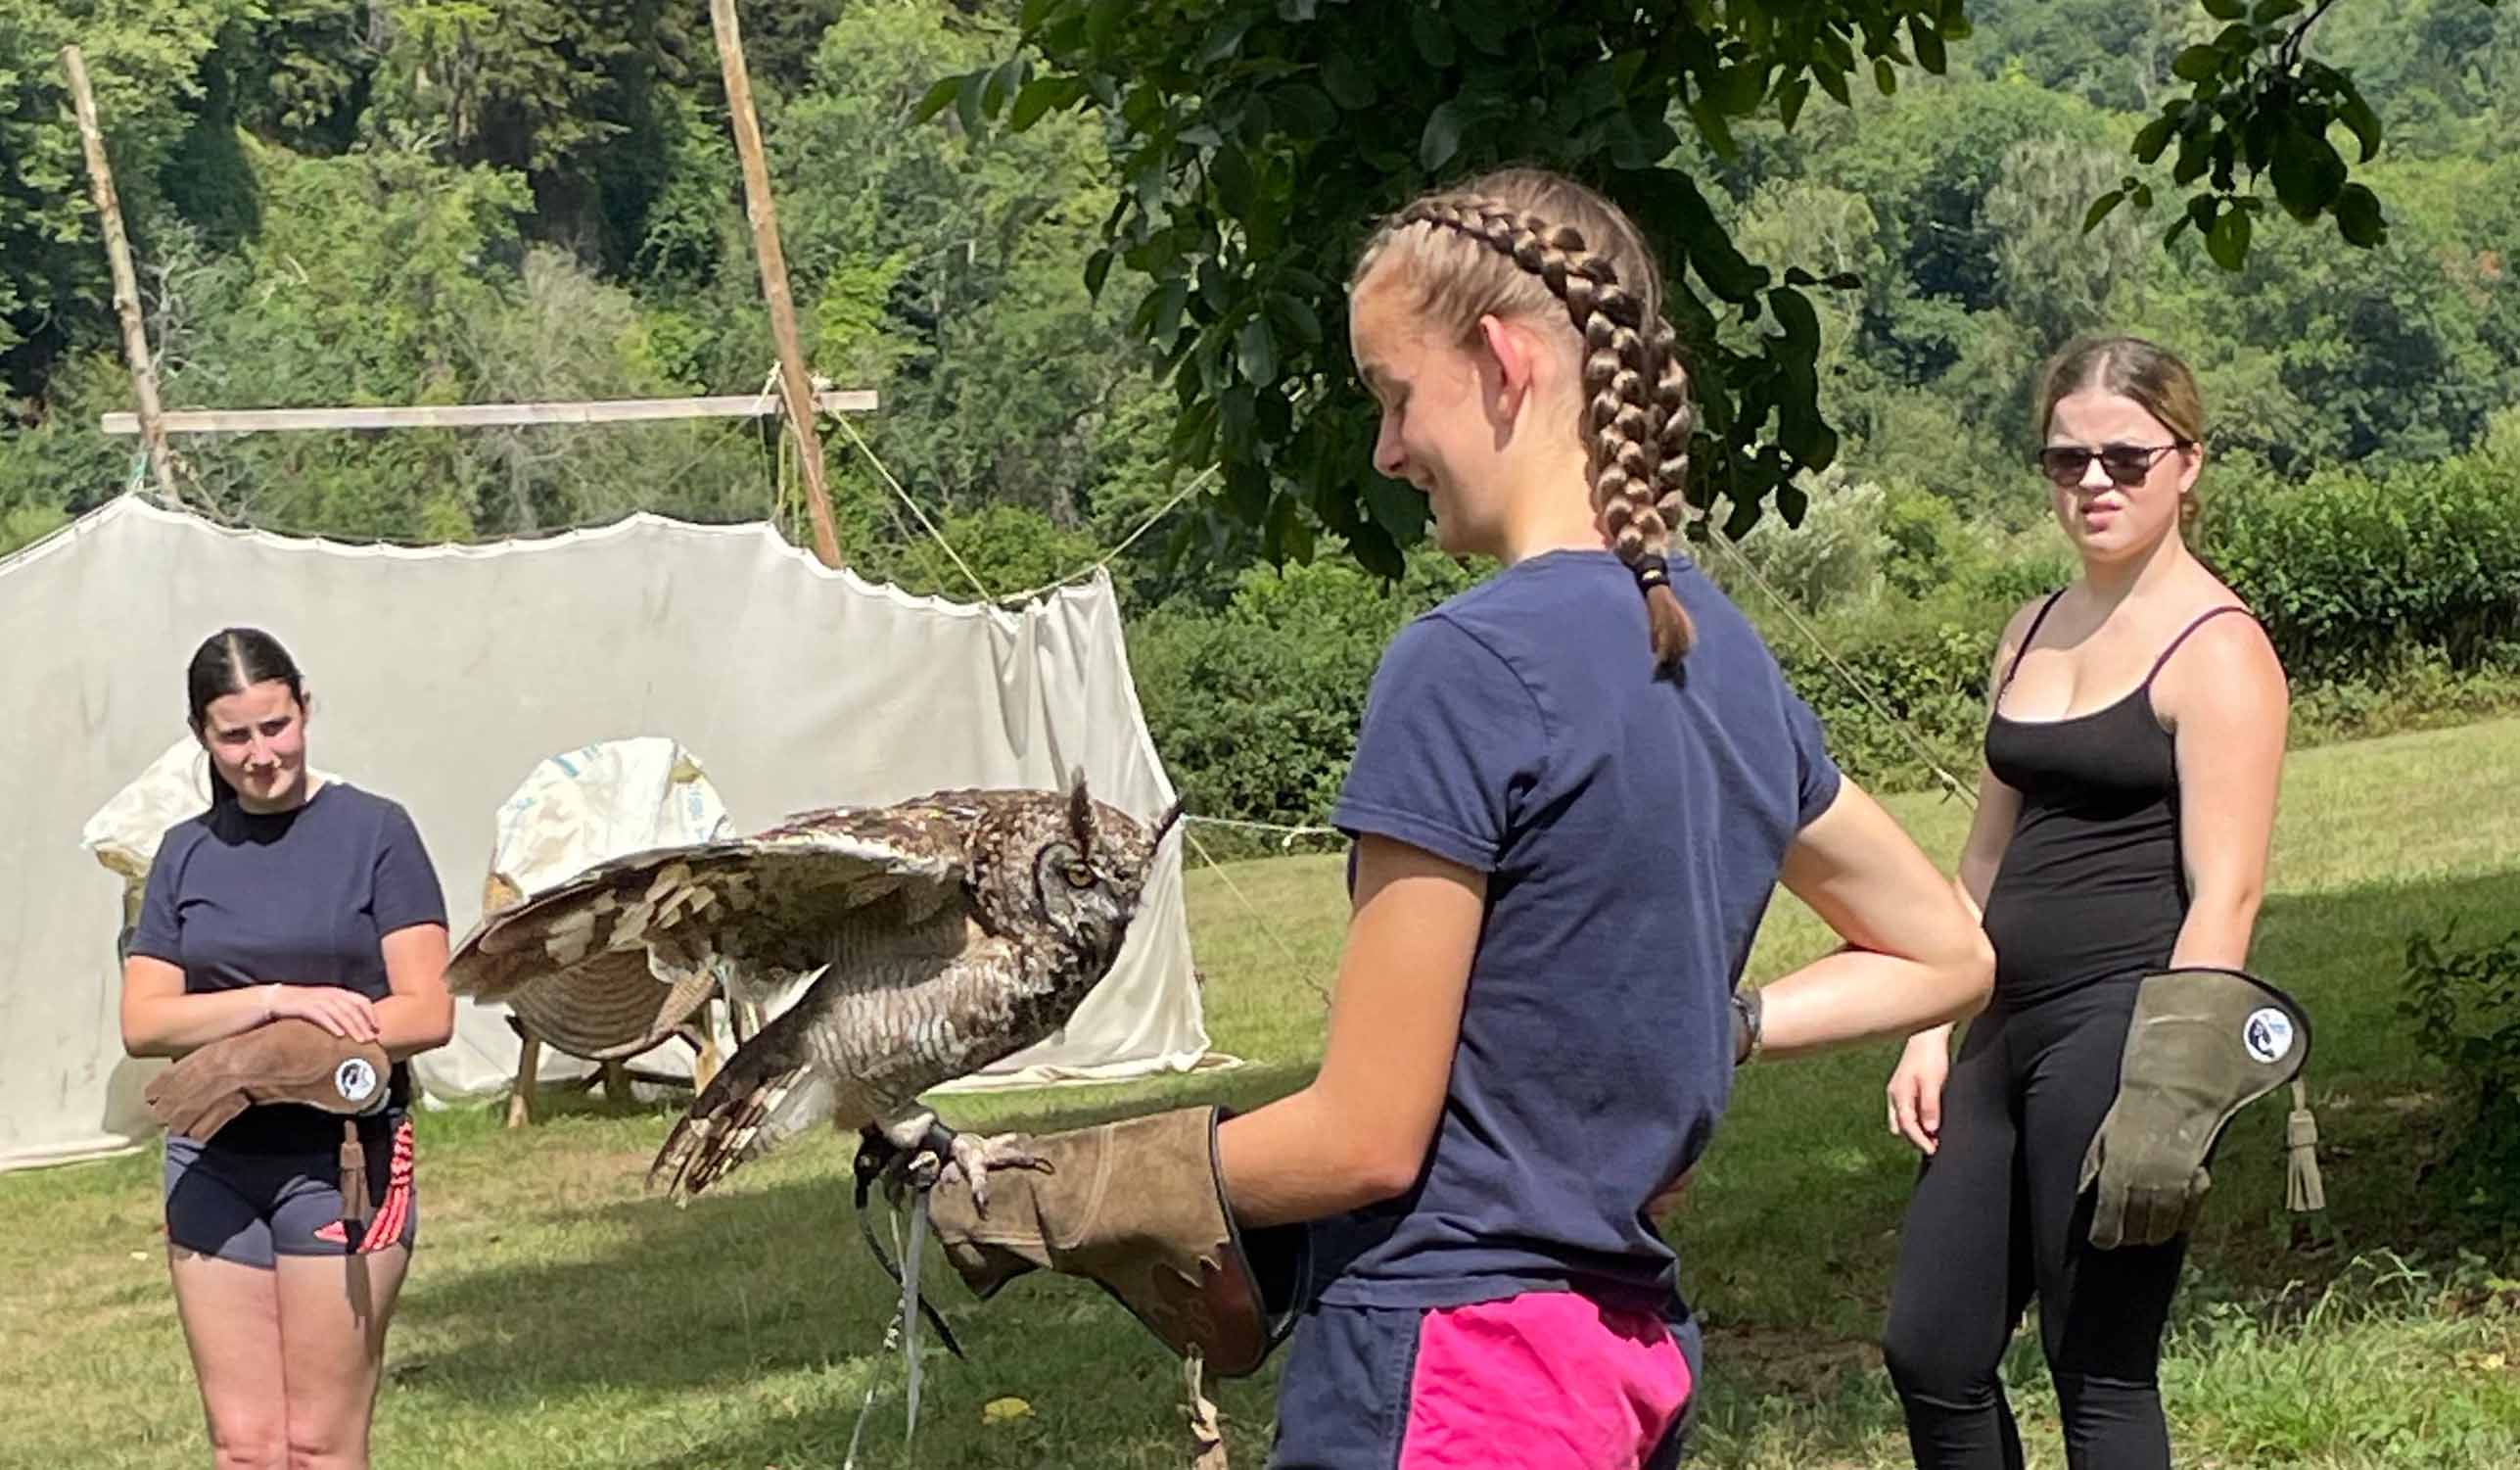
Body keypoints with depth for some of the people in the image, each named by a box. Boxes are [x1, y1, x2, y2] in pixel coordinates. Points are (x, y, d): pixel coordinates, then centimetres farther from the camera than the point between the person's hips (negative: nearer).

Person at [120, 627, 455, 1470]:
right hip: (213, 1161, 4)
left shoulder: (372, 832, -1)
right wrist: (278, 1000, -17)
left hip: (340, 1153, -4)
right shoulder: (187, 855, 10)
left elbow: (428, 1012, -8)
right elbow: (142, 1022, -1)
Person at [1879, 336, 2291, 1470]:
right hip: (2010, 1030, 8)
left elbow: (2224, 894, -14)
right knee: (1930, 1353, 8)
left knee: (2101, 1371, -4)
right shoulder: (2030, 635, 17)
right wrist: (1931, 1031, 14)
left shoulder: (2215, 647, -7)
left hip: (2124, 1026, -8)